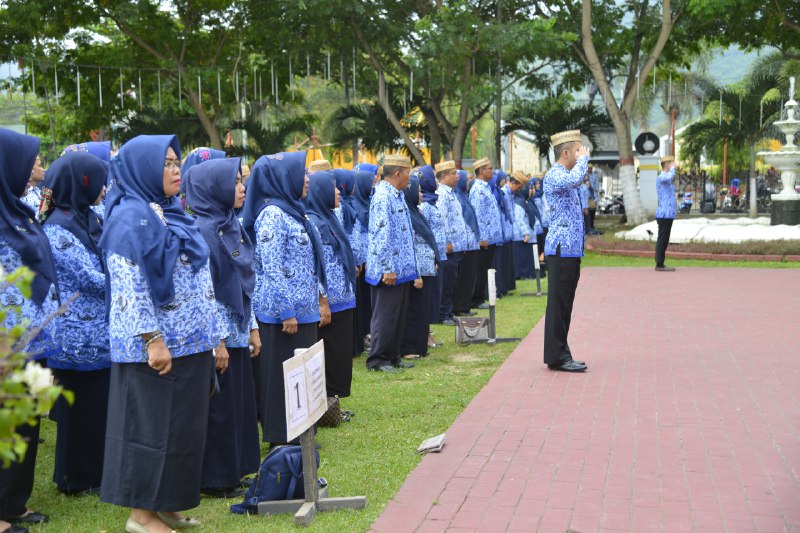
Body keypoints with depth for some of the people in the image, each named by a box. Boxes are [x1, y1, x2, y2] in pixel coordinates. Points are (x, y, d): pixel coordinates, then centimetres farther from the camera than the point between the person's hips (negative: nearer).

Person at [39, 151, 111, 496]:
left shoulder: (88, 219, 11)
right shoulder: (57, 229, -16)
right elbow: (95, 278, -19)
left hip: (103, 331, 8)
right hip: (81, 334, -8)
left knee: (102, 401, 13)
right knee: (82, 406, 4)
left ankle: (98, 472, 25)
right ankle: (78, 478, 19)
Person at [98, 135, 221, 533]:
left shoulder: (169, 213, 14)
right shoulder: (131, 216, -13)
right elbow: (129, 285, -20)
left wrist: (208, 332, 19)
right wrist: (151, 339, -23)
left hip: (189, 342, 9)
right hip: (156, 347, -9)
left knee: (182, 425, 13)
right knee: (152, 425, -1)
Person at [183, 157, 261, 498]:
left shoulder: (231, 226, 12)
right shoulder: (201, 230, -16)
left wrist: (252, 327, 15)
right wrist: (216, 340, -19)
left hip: (236, 332, 9)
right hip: (217, 337, -9)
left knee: (239, 402, 14)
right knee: (218, 408, 2)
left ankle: (234, 472, 26)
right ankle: (215, 480, 15)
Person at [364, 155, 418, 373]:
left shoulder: (396, 195, 13)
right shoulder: (383, 197, -17)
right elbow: (382, 235, -22)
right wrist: (388, 269, -23)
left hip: (400, 268, 10)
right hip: (390, 270, -10)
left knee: (398, 315, 14)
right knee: (386, 315, -2)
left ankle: (392, 356, 23)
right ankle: (377, 359, 7)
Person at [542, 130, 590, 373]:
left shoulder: (565, 176, 19)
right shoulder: (554, 175, -13)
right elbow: (574, 179, -33)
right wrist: (583, 159, -16)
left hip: (570, 249, 10)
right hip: (562, 249, -10)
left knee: (564, 305, 12)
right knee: (559, 304, -6)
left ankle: (561, 355, 17)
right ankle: (557, 357, -2)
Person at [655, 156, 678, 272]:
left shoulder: (665, 179, 19)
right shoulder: (661, 177, -13)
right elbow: (670, 177, -36)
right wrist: (673, 168, -20)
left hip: (667, 214, 10)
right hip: (665, 214, -10)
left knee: (663, 240, 10)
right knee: (662, 240, -7)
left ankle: (660, 264, 13)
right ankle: (659, 265, -5)